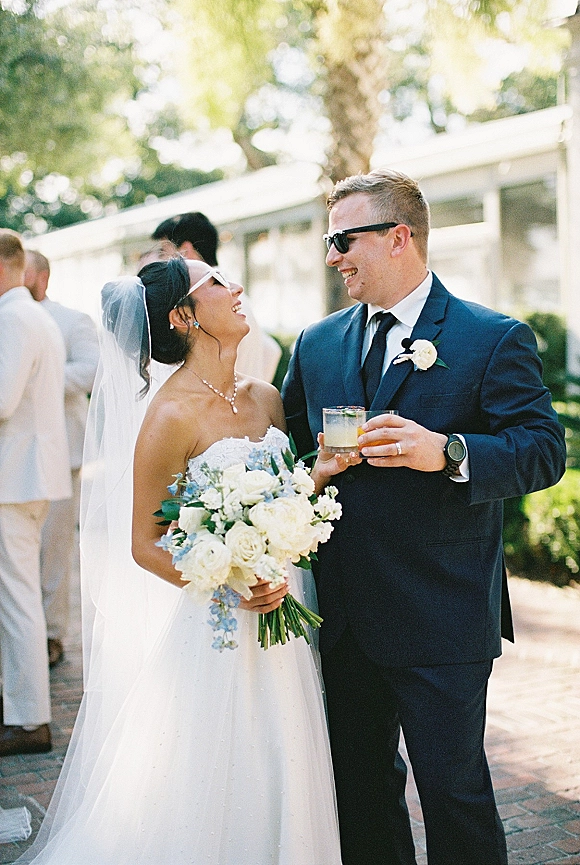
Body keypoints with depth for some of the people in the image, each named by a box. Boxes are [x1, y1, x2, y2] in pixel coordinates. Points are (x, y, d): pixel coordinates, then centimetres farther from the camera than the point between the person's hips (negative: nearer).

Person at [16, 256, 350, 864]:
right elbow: (143, 544, -12)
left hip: (279, 624, 7)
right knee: (209, 796, 4)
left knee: (274, 785, 14)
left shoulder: (265, 398, 7)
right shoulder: (172, 414, -14)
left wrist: (323, 471, -1)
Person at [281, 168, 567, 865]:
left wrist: (448, 452, -29)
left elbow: (543, 450, -12)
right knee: (359, 785, 17)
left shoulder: (494, 338, -6)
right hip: (344, 617, 6)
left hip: (441, 620, -5)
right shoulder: (316, 344, 10)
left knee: (454, 790, 2)